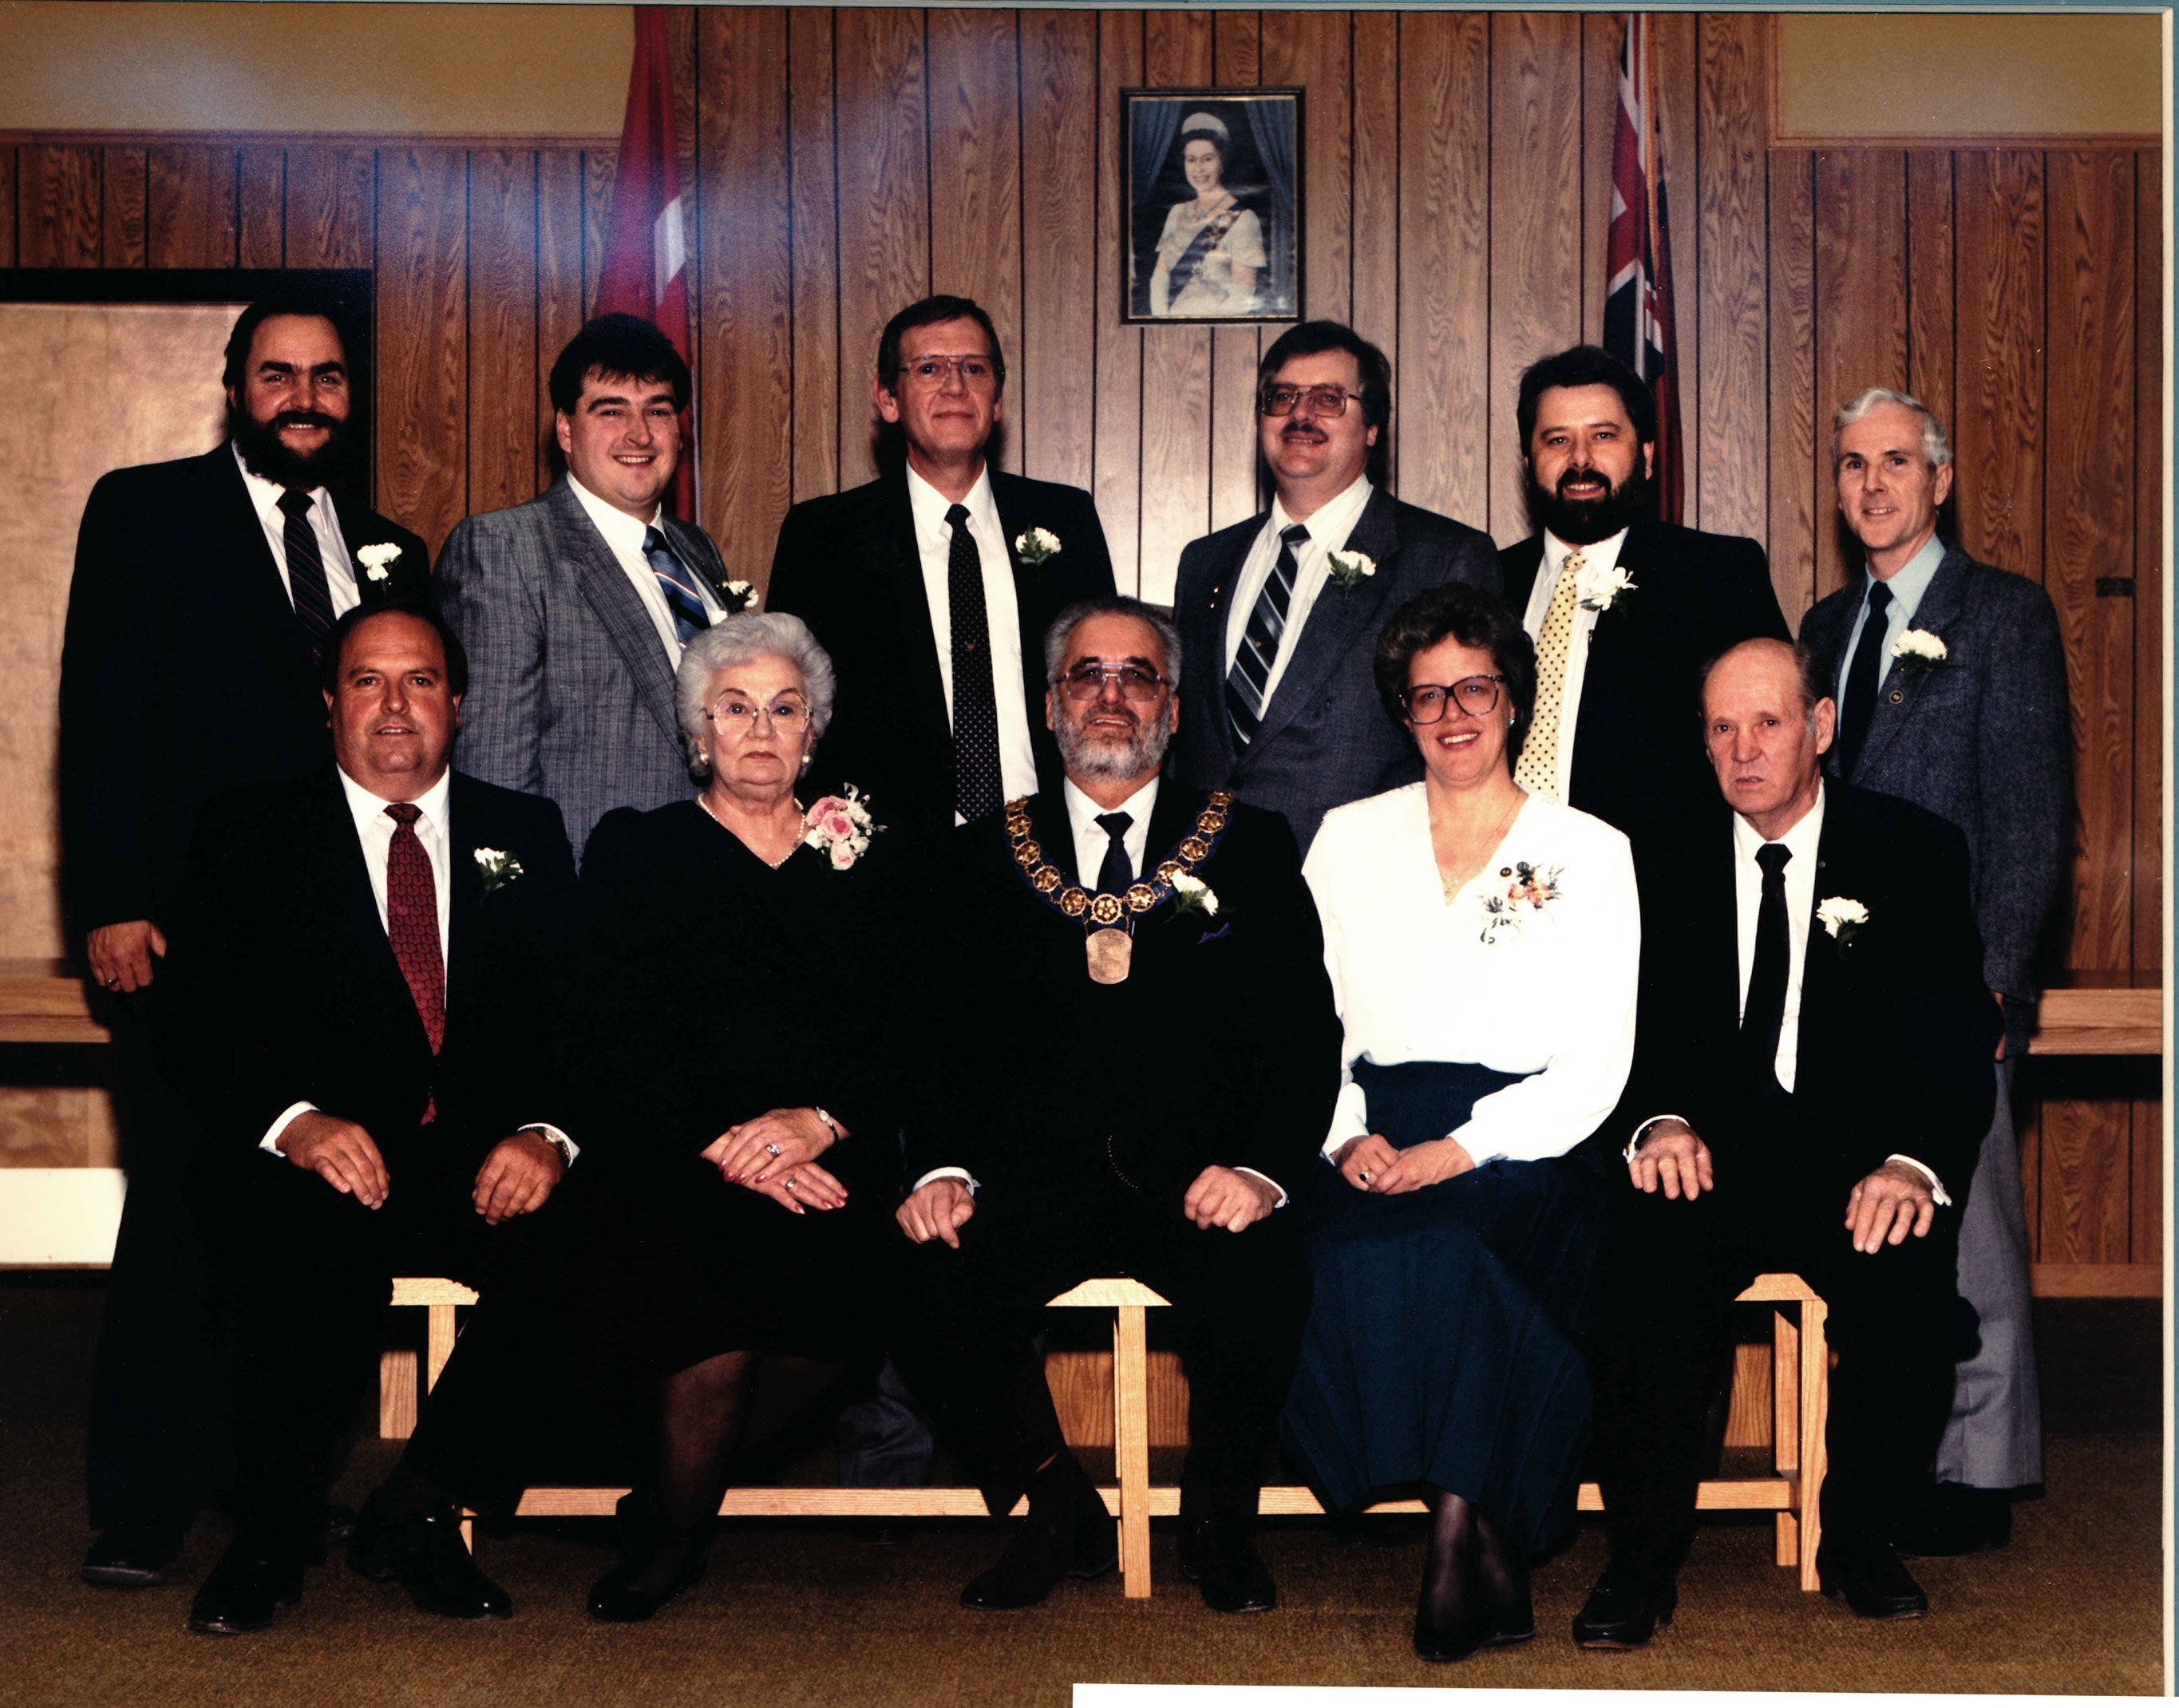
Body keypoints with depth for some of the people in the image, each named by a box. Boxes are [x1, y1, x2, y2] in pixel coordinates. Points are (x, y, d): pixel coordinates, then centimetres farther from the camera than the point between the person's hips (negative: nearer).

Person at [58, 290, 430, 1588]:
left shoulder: (391, 552, 18)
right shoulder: (143, 512, 6)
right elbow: (103, 713, -1)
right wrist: (111, 902, -11)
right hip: (186, 929, -4)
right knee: (184, 1204, -5)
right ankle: (142, 1508, 3)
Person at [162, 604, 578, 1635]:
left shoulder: (526, 836, 17)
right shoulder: (250, 837, 12)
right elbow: (206, 1023, -1)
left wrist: (546, 1135, -15)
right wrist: (294, 1121, -20)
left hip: (487, 1167, 2)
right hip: (317, 1163, -2)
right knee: (318, 1239, -35)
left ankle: (419, 1513, -11)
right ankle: (269, 1539, -12)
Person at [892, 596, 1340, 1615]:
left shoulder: (1249, 850, 12)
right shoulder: (988, 859, 15)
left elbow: (1305, 1033, 3)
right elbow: (948, 1035, 8)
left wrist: (1259, 1168, -15)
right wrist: (942, 1168, -11)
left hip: (1195, 1181, -1)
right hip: (1037, 1177, 1)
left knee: (1258, 1290, -33)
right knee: (929, 1288, -28)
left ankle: (1218, 1522, -1)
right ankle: (1061, 1517, -1)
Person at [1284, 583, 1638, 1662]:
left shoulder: (1589, 853, 10)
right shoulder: (1348, 839, 17)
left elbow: (1597, 1065, 1)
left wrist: (1460, 1149, -13)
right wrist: (1345, 1135, -8)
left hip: (1522, 1148, -2)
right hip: (1376, 1145, 2)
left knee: (1457, 1246, -35)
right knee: (1344, 1259, -31)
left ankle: (1456, 1551, -23)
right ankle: (1488, 1556, -23)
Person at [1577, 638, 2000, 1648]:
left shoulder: (1915, 854, 6)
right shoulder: (1664, 872, 12)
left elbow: (1962, 1035, -1)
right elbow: (1625, 1036, 8)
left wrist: (1918, 1162, -19)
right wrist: (1656, 1122, -15)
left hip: (1859, 1162, -1)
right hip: (1710, 1156, 1)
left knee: (1907, 1280, -32)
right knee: (1642, 1268, -31)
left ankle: (1859, 1539, -7)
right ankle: (1642, 1562, -15)